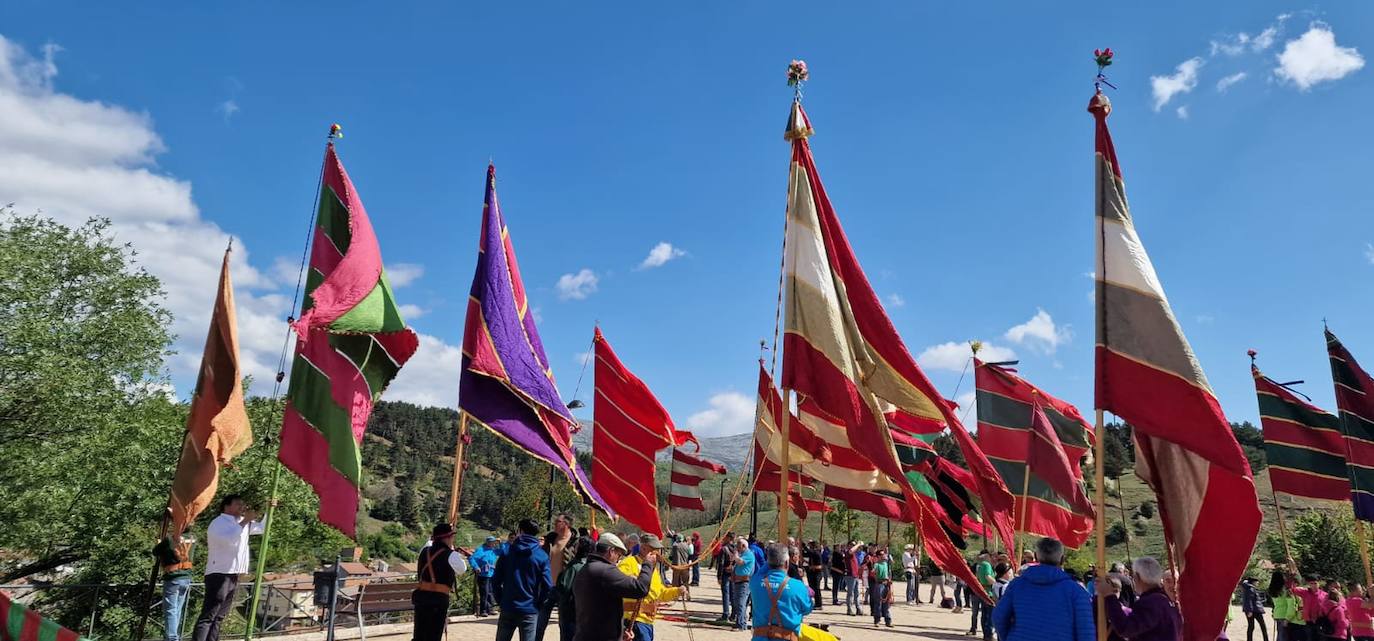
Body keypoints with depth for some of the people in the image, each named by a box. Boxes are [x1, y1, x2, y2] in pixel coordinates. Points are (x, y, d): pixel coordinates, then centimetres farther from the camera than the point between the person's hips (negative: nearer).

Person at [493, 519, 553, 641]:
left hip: (508, 608, 2)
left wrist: (502, 600, 9)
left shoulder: (507, 552, -1)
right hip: (530, 611, -2)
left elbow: (496, 581, -1)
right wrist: (538, 603, 4)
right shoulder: (542, 556, -5)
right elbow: (548, 585, -11)